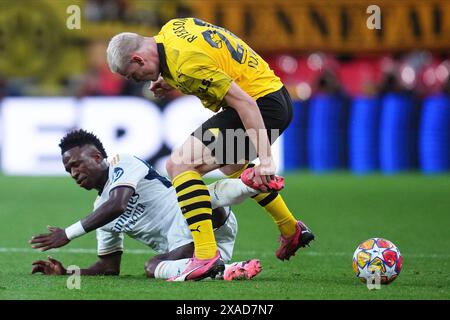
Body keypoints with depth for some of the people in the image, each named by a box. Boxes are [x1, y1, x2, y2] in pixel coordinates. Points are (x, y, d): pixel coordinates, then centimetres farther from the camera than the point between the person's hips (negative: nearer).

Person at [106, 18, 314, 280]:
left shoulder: (186, 64, -25)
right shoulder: (171, 28, 4)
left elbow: (244, 103, -27)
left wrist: (265, 158, -28)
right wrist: (173, 85, 11)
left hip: (262, 105, -11)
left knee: (179, 165, -17)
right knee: (233, 166, 36)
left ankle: (206, 255, -21)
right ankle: (292, 231, 47)